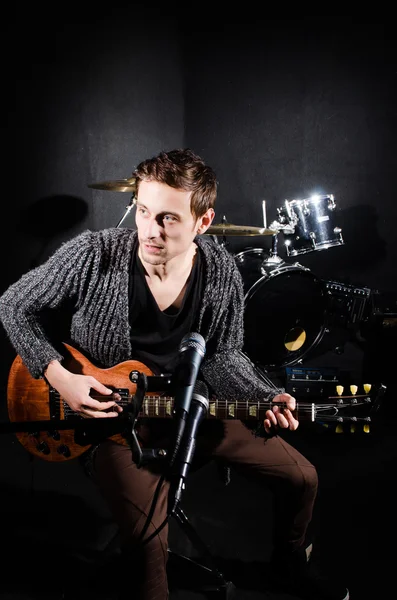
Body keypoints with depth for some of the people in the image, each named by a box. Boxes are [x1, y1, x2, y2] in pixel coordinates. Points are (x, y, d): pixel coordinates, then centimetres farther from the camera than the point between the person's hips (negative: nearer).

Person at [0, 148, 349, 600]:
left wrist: (267, 398, -16)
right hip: (109, 411, -3)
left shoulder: (222, 272, -11)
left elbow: (222, 355, 2)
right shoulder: (92, 255, -21)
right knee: (147, 540, -27)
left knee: (301, 478, 6)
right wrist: (59, 377, -19)